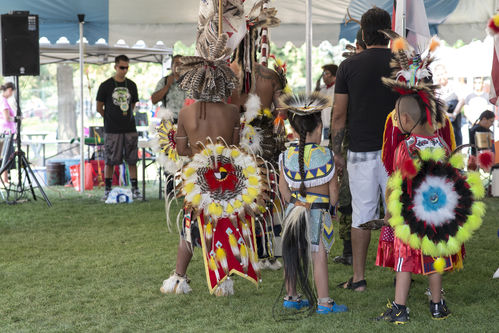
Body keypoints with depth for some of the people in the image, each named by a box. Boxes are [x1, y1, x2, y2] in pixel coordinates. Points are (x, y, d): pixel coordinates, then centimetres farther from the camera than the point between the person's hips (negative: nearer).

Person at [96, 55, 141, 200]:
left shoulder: (131, 85, 10)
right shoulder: (106, 85, -2)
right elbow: (99, 107, 4)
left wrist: (126, 116, 13)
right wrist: (110, 119, 7)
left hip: (130, 129, 3)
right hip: (112, 130, -3)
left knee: (132, 160, 3)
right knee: (110, 161, 0)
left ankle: (135, 189, 9)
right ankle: (107, 189, 8)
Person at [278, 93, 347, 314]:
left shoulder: (287, 156, -3)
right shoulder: (326, 156, -12)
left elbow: (283, 188, 4)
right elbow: (333, 189, -4)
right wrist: (332, 204, 12)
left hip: (294, 210, 4)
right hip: (319, 212, -4)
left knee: (292, 254, 13)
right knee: (319, 255, 0)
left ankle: (291, 297, 23)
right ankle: (324, 302, 4)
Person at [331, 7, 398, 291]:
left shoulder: (349, 66, -1)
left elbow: (339, 115, 0)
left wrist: (337, 151, 10)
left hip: (361, 151, 0)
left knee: (362, 215, 6)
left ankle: (359, 278, 10)